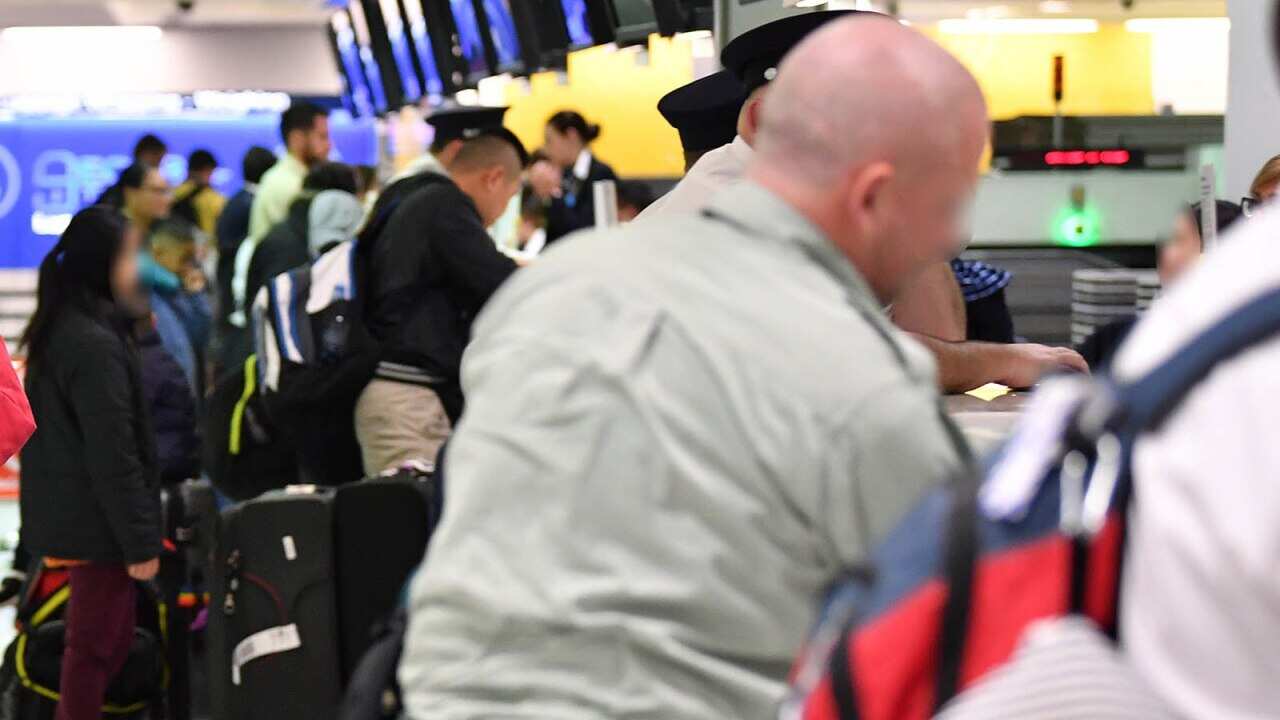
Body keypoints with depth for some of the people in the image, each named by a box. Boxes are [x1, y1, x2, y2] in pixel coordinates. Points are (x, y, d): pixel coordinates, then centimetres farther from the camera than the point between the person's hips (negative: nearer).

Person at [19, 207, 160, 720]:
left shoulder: (59, 331, 10)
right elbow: (115, 456, -22)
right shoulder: (96, 345, -21)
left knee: (109, 640, 17)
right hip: (98, 524, -10)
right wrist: (141, 540, -18)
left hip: (69, 518, 10)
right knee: (95, 648, -1)